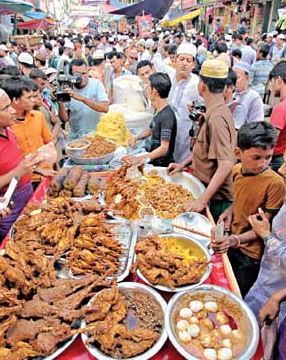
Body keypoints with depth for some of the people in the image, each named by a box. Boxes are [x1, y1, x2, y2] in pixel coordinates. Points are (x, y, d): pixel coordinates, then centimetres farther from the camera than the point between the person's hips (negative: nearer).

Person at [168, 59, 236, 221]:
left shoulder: (216, 118, -24)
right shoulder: (219, 110, 7)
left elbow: (226, 164, -30)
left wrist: (203, 200, -31)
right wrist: (183, 164, 11)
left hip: (216, 198, -9)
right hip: (207, 188, 9)